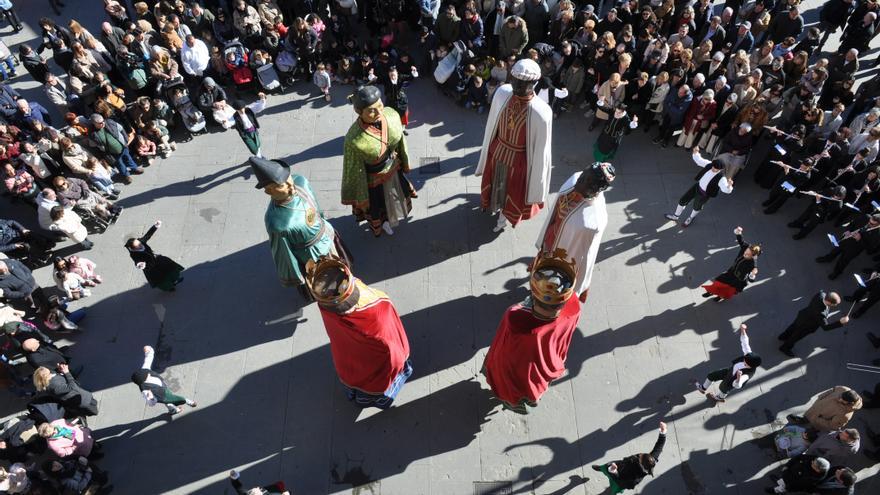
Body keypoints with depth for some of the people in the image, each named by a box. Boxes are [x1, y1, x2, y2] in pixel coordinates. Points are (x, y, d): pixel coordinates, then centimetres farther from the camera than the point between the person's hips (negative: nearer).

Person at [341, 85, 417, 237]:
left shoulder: (391, 115, -24)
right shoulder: (354, 140, -39)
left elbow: (400, 141, -3)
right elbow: (354, 172, -23)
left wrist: (404, 162, 12)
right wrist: (360, 197, -9)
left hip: (394, 169, 5)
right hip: (373, 180, -5)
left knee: (394, 199, 34)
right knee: (376, 206, 27)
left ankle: (388, 220, 68)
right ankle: (379, 225, 63)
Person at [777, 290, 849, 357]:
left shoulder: (822, 294, -30)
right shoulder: (821, 313, -47)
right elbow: (825, 327, -32)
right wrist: (840, 322, -42)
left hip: (802, 315, 7)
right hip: (805, 325, -7)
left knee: (794, 327, 35)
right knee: (797, 336, 24)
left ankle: (783, 336, 64)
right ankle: (785, 347, 52)